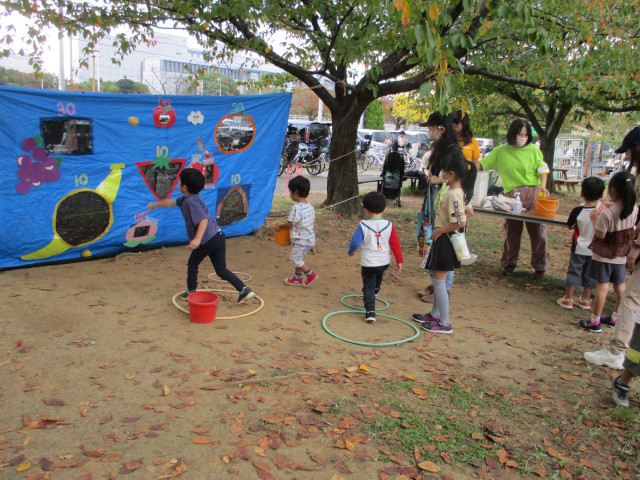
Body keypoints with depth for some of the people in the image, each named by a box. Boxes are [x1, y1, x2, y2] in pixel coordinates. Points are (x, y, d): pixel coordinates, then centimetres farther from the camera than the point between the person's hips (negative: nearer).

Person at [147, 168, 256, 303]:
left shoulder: (191, 202, -13)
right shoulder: (186, 199, 17)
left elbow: (203, 219, -25)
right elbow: (172, 202, 35)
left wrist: (197, 239, -36)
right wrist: (155, 205, 49)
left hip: (207, 240, -9)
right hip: (218, 236, 9)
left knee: (192, 263, 16)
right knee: (221, 270, 10)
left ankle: (191, 291, 30)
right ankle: (244, 289, -1)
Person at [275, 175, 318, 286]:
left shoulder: (296, 208, -22)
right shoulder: (310, 206, 5)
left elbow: (290, 224, -19)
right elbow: (314, 220, 15)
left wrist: (280, 226, -1)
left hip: (301, 240, -9)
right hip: (310, 238, 9)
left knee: (295, 259, 4)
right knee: (298, 257, 20)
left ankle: (310, 274, 10)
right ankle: (297, 278, 30)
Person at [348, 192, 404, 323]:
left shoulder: (363, 225, -14)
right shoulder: (389, 226, -6)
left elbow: (355, 242, -14)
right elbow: (395, 245, -3)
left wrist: (351, 251, 8)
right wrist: (399, 261, 5)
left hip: (368, 263, -4)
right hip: (384, 262, 4)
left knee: (368, 287, 6)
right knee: (378, 275, 35)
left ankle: (370, 312, -4)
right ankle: (375, 291, 62)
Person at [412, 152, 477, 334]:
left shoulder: (453, 194, -23)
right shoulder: (458, 191, 7)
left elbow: (460, 223, -28)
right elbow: (467, 212, 18)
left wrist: (439, 230, -16)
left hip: (446, 241, -10)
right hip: (445, 240, 10)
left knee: (439, 282, -1)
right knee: (438, 280, 20)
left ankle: (445, 323, 8)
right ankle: (435, 314, 35)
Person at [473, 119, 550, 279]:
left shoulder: (533, 150, 9)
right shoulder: (501, 151, 10)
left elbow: (542, 169, 7)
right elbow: (481, 164, 11)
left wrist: (543, 186, -9)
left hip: (533, 192, -1)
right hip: (512, 194, 1)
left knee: (538, 230, -2)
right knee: (512, 230, 7)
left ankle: (539, 266, 10)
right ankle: (509, 263, 23)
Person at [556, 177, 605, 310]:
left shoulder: (578, 211, -19)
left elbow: (569, 226, -4)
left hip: (579, 249, -2)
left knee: (574, 272, 11)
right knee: (590, 274, 15)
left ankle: (568, 299, 17)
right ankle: (586, 300, 26)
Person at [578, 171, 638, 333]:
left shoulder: (607, 213, -24)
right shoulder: (634, 210, -5)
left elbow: (600, 235, -18)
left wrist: (595, 219, -5)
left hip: (604, 255, -6)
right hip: (622, 255, 6)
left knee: (602, 286, 0)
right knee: (620, 286, 15)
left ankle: (595, 321, 7)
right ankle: (615, 318, 29)